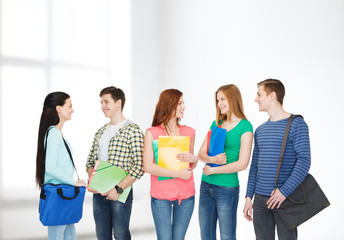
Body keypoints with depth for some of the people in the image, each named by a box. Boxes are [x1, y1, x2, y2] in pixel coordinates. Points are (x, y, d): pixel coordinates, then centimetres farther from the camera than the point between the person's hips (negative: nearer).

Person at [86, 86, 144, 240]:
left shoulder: (132, 130, -8)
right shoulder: (100, 132, 14)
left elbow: (139, 167, -14)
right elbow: (90, 161, 17)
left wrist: (118, 189, -18)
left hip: (120, 193, -6)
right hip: (98, 193, 6)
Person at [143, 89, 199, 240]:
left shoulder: (189, 132, 8)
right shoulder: (152, 133, -5)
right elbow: (148, 167, -12)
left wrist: (194, 159, -6)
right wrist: (178, 174, -13)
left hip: (186, 195, 3)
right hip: (161, 196, -3)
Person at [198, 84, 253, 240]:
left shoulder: (245, 126, -8)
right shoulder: (216, 124, 10)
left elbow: (242, 164, -15)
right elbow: (201, 153, 8)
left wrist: (211, 170, -9)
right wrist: (212, 159, -15)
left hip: (226, 188, -6)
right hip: (206, 186, 6)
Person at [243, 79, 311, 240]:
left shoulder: (296, 124, -6)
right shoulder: (260, 130, 14)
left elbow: (304, 161, -13)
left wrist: (284, 191, -20)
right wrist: (249, 197, 9)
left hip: (285, 198, -5)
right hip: (260, 199, 6)